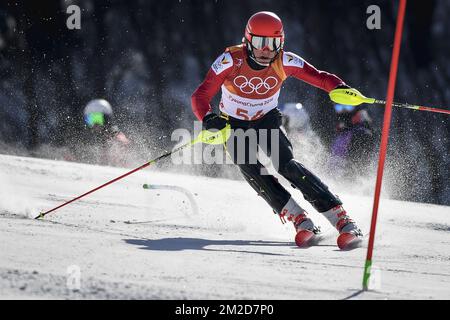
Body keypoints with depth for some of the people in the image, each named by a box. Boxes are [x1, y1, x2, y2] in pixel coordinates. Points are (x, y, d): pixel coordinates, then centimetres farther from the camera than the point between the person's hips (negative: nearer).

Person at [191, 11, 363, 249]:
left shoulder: (285, 62, -18)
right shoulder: (231, 60, -24)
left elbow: (319, 78, -19)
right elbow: (201, 96, -25)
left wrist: (340, 88, -40)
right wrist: (208, 119, -45)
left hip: (267, 121, 0)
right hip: (234, 125, 0)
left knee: (287, 165, -23)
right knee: (249, 167, -27)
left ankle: (341, 219, -24)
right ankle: (299, 219, -25)